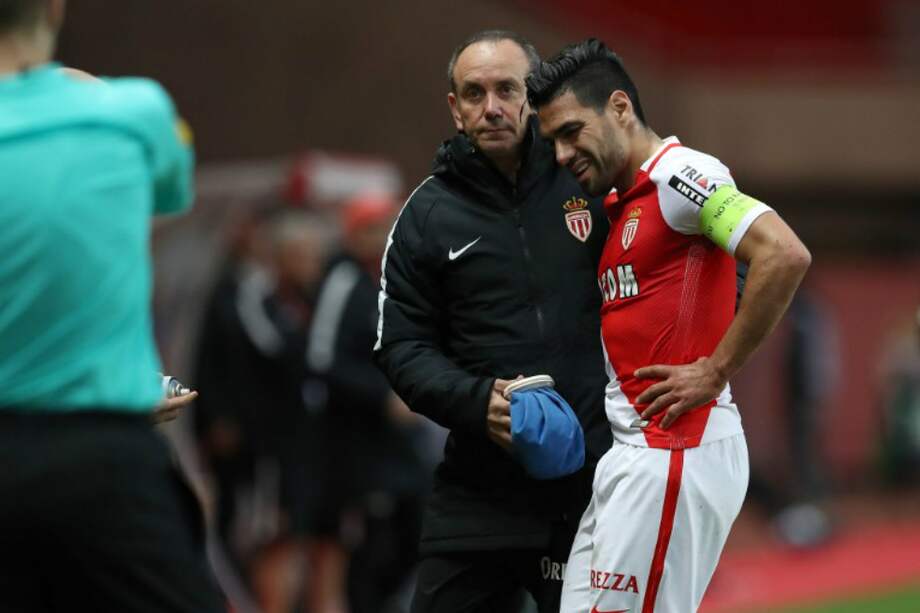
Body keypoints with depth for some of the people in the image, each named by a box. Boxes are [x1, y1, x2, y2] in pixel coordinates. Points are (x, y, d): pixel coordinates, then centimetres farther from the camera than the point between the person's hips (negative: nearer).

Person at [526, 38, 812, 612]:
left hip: (675, 451, -10)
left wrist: (715, 370, -17)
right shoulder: (619, 204, 20)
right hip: (630, 454, 10)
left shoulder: (679, 174, -9)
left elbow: (785, 255, -22)